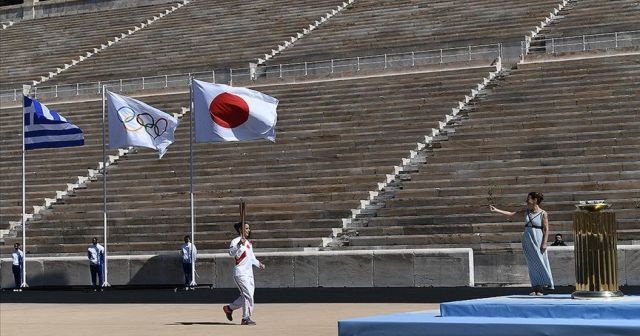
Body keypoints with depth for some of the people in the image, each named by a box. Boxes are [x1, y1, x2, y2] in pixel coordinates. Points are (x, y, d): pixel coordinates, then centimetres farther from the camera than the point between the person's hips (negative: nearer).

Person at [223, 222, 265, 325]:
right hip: (240, 273, -9)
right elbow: (232, 253, -28)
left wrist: (259, 264, 13)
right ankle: (246, 318, -5)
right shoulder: (236, 241, -9)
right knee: (248, 295, -12)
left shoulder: (249, 243, 19)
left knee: (246, 296, 11)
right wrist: (240, 245, -41)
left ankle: (229, 308, 28)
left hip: (249, 273, 9)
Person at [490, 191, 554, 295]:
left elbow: (546, 230, -7)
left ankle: (541, 288, 0)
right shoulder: (526, 211, 10)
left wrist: (544, 243, -15)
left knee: (540, 263, -4)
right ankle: (535, 288, 6)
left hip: (537, 241, -5)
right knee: (531, 265, 4)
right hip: (527, 242, 5)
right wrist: (496, 210, 4)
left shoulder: (543, 214, -5)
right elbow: (511, 214, 10)